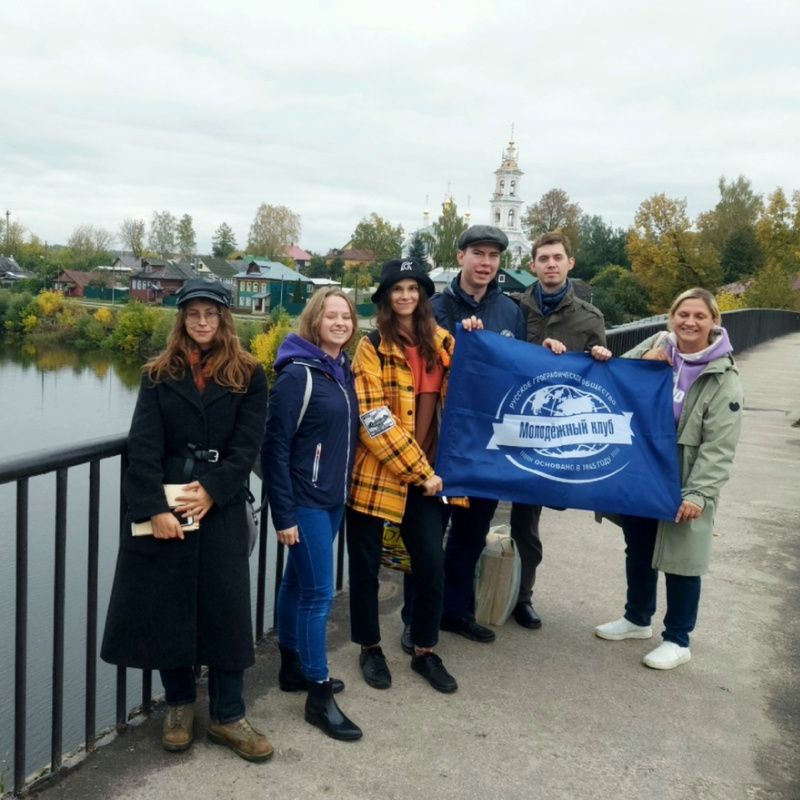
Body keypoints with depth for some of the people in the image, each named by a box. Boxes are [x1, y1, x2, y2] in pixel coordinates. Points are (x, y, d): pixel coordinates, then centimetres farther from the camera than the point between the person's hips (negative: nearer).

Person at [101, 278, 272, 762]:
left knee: (227, 608, 0)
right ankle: (180, 704, 27)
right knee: (165, 606, 7)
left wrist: (211, 491, -16)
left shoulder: (248, 375, 3)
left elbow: (248, 444, -5)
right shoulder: (160, 375, 6)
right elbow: (144, 446, -4)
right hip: (164, 506, 1)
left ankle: (228, 717, 15)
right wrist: (154, 508, -15)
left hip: (222, 507, -1)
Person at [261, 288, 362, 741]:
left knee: (299, 582, 18)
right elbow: (276, 446, -15)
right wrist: (283, 513, -16)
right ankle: (319, 696, 8)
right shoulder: (297, 373, -14)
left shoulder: (344, 370, 8)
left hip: (334, 498, 7)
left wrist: (346, 488, 10)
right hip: (305, 500, -7)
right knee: (319, 593, -3)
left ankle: (293, 667, 31)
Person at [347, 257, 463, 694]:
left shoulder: (441, 342, 8)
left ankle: (424, 651, 25)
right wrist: (420, 470, -14)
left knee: (432, 563, 5)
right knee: (366, 566, 8)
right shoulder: (371, 348, -7)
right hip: (374, 472, -4)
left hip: (423, 473, 4)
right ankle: (370, 649, 29)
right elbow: (374, 421, -15)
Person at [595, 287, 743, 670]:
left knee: (680, 561, 5)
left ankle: (677, 640, 24)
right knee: (637, 550, 19)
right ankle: (637, 618, 40)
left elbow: (719, 446, -14)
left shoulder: (723, 378, -11)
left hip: (683, 485, -4)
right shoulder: (654, 347, 0)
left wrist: (699, 493, -21)